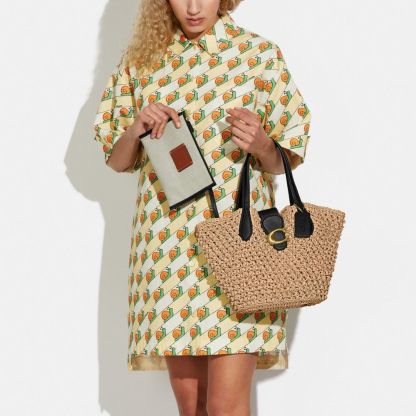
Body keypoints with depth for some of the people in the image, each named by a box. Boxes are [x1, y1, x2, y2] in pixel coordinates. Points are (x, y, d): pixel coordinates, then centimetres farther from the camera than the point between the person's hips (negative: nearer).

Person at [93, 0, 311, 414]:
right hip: (167, 237, 3)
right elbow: (118, 161, 12)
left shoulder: (260, 54, 2)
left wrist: (260, 145, -17)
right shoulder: (140, 60, 9)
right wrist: (136, 129, -9)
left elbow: (284, 161, 5)